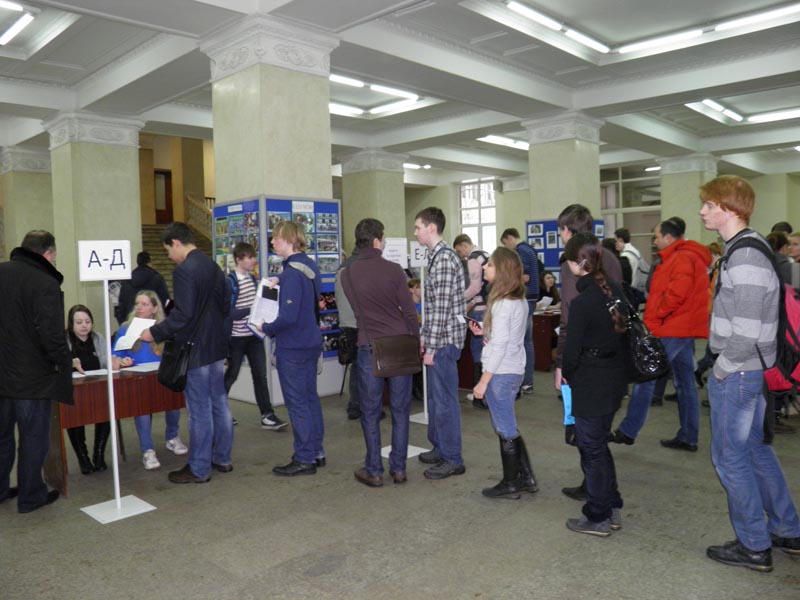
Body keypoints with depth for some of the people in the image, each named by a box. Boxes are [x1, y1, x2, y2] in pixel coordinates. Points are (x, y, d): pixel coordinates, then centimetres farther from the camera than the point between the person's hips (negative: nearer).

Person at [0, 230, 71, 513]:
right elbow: (52, 335, -23)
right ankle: (30, 496, 20)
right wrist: (66, 361, -8)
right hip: (32, 377, -7)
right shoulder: (45, 284, -19)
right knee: (34, 438, 8)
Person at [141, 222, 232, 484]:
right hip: (217, 347, 9)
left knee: (199, 409, 0)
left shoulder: (184, 270, -17)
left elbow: (183, 314, -22)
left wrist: (155, 333, -12)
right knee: (219, 403, 15)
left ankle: (199, 469, 11)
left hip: (195, 351, -8)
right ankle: (222, 458, 26)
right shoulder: (213, 266, 10)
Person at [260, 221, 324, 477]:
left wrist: (267, 328, -10)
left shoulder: (292, 272, -21)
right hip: (311, 342, 9)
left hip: (292, 347, -9)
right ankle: (316, 451, 27)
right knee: (310, 397, 17)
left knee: (297, 403, 1)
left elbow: (288, 316, -26)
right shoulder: (309, 265, 7)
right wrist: (281, 283, 16)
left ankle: (305, 459, 11)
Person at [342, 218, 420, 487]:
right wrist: (417, 340, 9)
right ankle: (398, 468, 18)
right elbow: (409, 311, -4)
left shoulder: (347, 274, 0)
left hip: (369, 347, 1)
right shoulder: (393, 270, -6)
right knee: (400, 410, 10)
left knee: (370, 412, 9)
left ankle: (374, 471, 15)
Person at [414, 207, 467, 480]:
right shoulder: (437, 257, 15)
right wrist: (424, 337, 19)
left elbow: (442, 306, -21)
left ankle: (452, 459, 9)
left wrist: (432, 346, -20)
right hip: (437, 338, 10)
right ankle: (439, 447, 31)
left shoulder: (444, 258, -17)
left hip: (444, 339, -10)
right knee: (435, 396, 18)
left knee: (444, 399, -2)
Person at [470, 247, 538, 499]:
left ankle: (510, 484, 19)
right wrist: (485, 331, 5)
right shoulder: (519, 300, 8)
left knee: (505, 430, 5)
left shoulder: (502, 304, -19)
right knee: (508, 427, 19)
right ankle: (526, 478, 27)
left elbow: (499, 346, -21)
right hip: (515, 370, 9)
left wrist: (482, 382, -17)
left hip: (501, 373, -9)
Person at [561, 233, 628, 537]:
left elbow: (573, 347, -17)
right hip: (614, 377, 8)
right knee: (600, 444, 21)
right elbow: (621, 331, 10)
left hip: (590, 384, -8)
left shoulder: (582, 301, -21)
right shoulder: (615, 291, 3)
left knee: (591, 448, 5)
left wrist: (566, 372, 1)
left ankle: (597, 518, 18)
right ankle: (612, 509, 31)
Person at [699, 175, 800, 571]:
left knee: (730, 458, 3)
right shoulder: (746, 249, 11)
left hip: (737, 373, -10)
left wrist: (723, 368, -13)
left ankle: (754, 547, 18)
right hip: (751, 370, 10)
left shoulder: (744, 257, -22)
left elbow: (745, 333, -26)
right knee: (757, 451, 20)